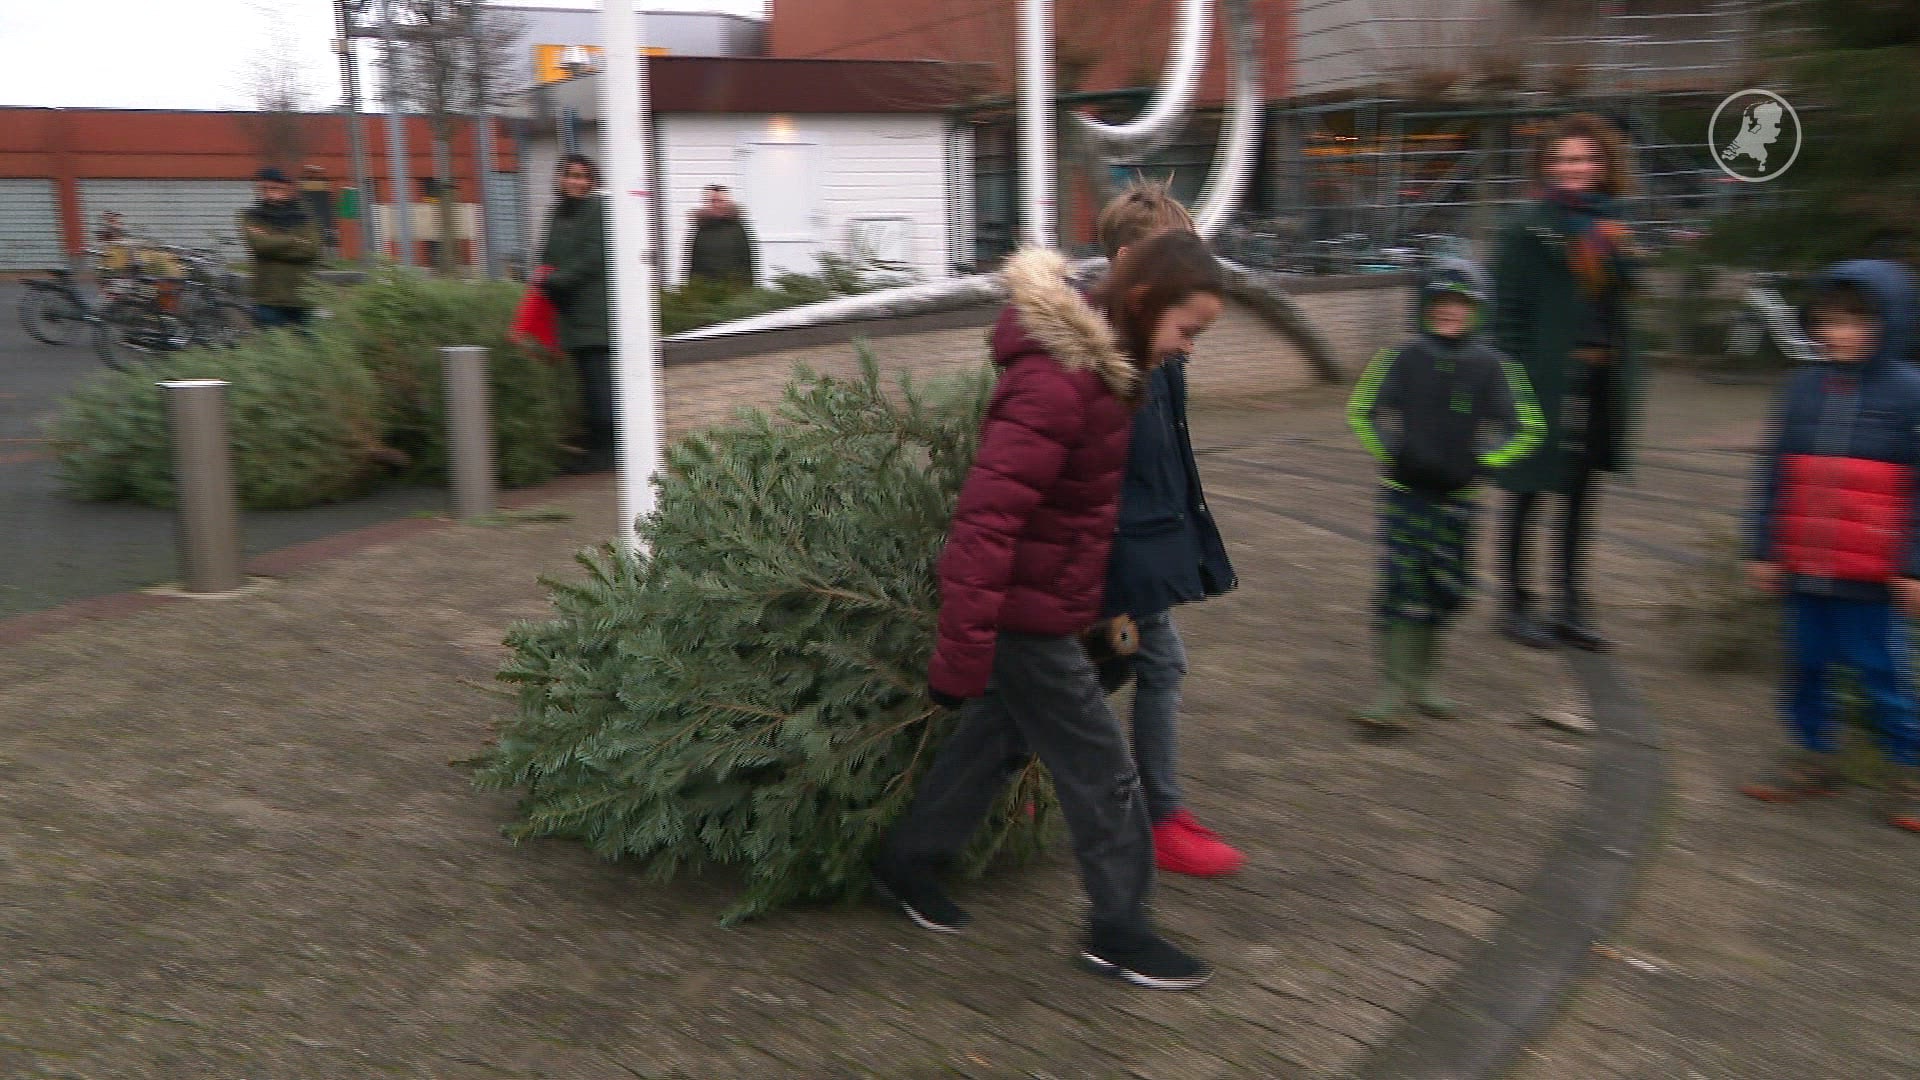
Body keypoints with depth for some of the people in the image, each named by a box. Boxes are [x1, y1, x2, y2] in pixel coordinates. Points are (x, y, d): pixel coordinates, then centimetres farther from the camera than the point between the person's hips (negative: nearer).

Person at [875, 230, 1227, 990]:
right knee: (1100, 771, 3)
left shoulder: (1102, 368, 6)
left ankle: (909, 863, 39)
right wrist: (962, 650, -29)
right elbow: (986, 519, -30)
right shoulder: (1056, 383, -26)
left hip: (1044, 602, 10)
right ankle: (1118, 932, 20)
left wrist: (1109, 601, 27)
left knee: (999, 736, 22)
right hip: (1025, 613, -10)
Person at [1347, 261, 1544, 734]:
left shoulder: (1490, 366, -2)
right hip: (1404, 493, -2)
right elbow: (1362, 411, 7)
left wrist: (1482, 464, -6)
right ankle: (1393, 695, -3)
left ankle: (1421, 681, 28)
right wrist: (1389, 452, -4)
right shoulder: (1403, 358, -3)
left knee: (1446, 592, 10)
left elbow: (1526, 428, 4)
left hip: (1456, 499, 2)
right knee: (1401, 588, -8)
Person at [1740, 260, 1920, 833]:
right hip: (1803, 569, 4)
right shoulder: (1806, 386, 5)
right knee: (1806, 663, 12)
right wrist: (1763, 549, 9)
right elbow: (1776, 475, 10)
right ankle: (1815, 757, 27)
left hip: (1868, 576, -4)